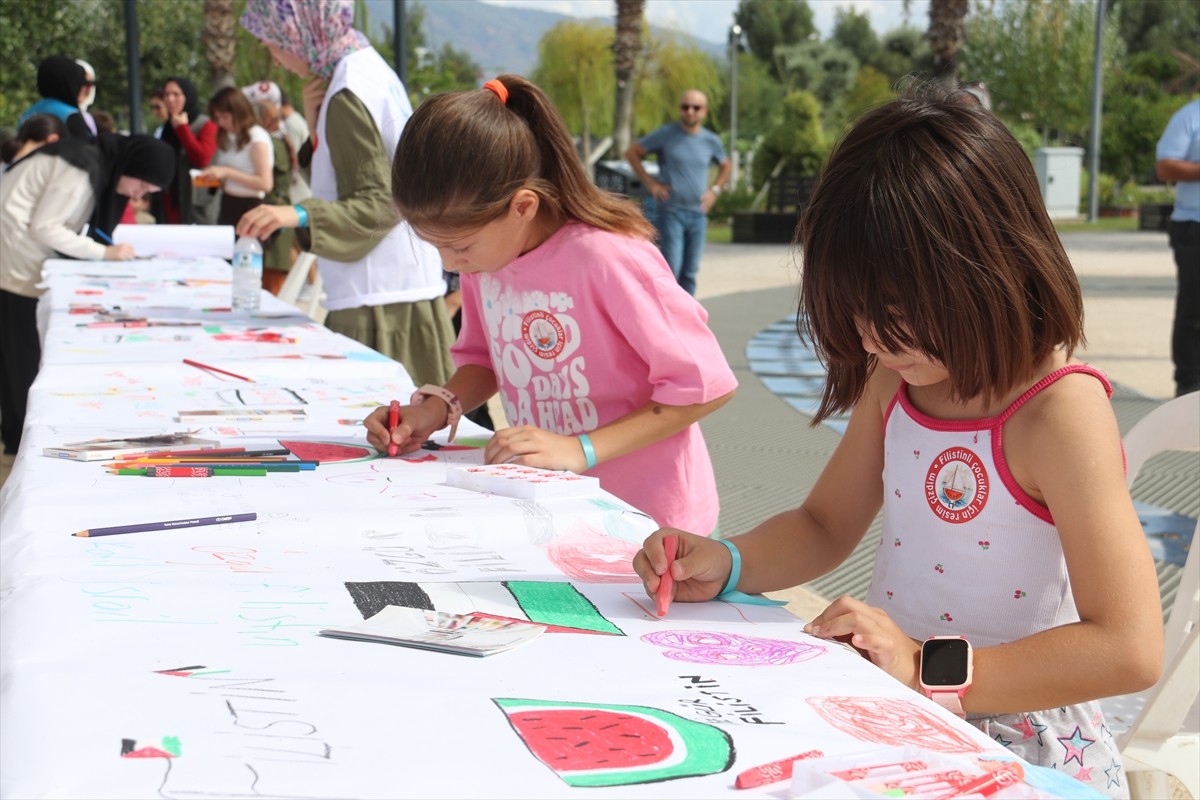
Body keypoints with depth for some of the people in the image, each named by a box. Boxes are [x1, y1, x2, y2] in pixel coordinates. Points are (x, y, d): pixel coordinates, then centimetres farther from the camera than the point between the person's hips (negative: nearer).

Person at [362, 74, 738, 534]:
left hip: (646, 517, -6)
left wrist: (582, 450, -20)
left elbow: (704, 384, -16)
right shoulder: (479, 250, 4)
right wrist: (437, 407, -1)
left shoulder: (606, 259, -19)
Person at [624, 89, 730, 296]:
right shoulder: (666, 135, -4)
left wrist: (714, 190, 8)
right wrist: (650, 183, -5)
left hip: (698, 214, 4)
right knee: (671, 269, -13)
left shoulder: (711, 141, 6)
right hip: (670, 211, -4)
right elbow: (632, 153, 3)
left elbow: (725, 167, 25)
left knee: (689, 273, 7)